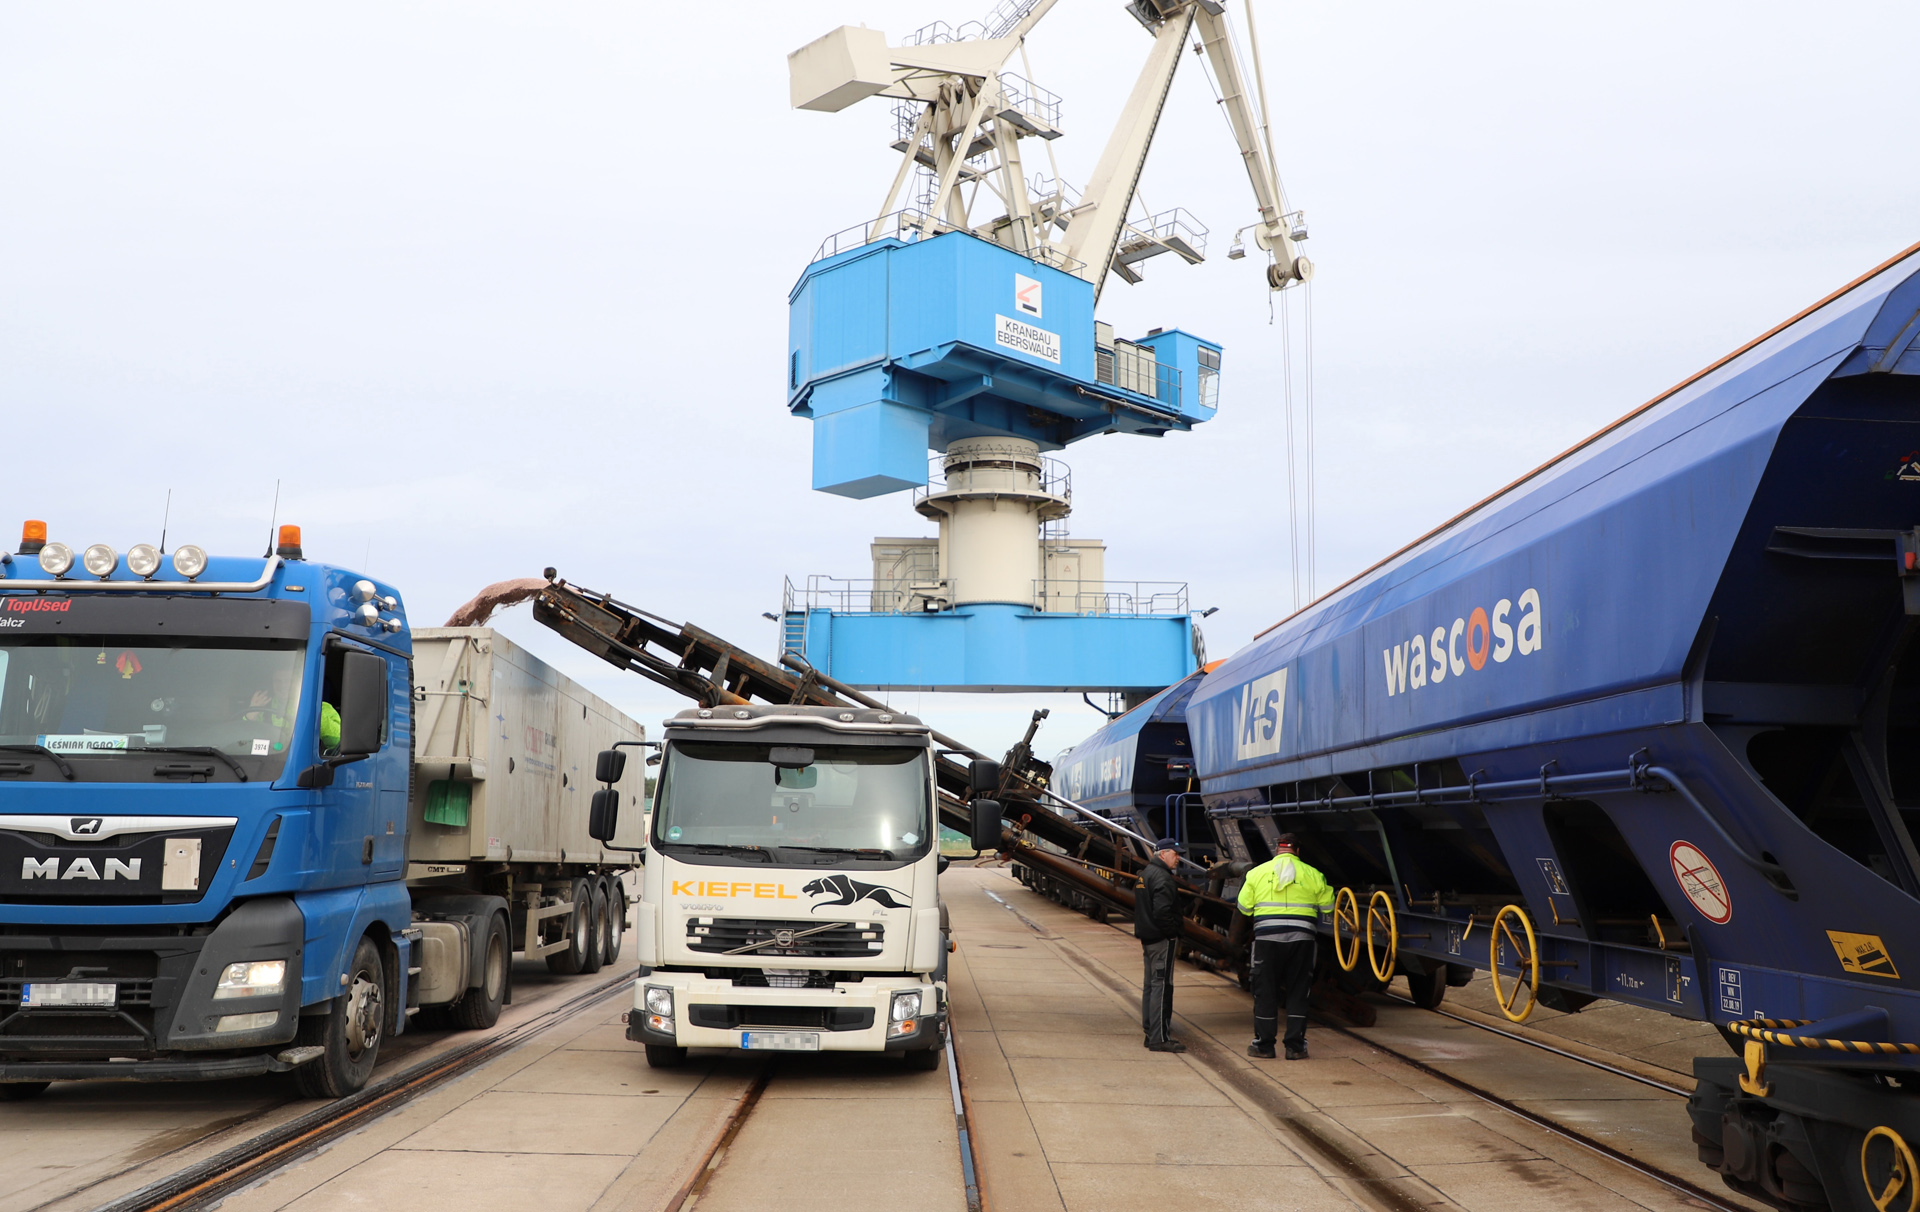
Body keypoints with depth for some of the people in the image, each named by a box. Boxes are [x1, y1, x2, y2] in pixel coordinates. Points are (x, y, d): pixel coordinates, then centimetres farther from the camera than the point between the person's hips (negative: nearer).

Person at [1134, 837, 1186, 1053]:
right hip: (1161, 939, -11)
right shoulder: (1162, 878, -17)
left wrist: (1143, 936, 18)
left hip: (1148, 937, 11)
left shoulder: (1146, 874, 17)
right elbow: (1162, 912, -26)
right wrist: (1172, 932, -14)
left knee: (1151, 985, 15)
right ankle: (1160, 1039, -8)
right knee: (1161, 986, -9)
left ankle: (1150, 1033, 21)